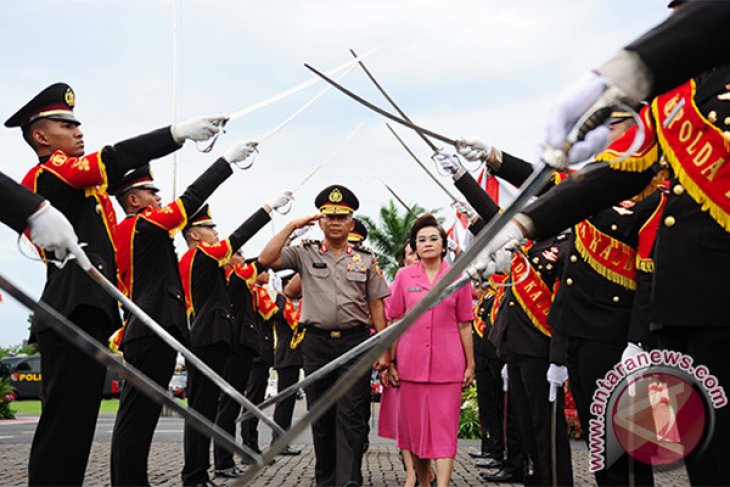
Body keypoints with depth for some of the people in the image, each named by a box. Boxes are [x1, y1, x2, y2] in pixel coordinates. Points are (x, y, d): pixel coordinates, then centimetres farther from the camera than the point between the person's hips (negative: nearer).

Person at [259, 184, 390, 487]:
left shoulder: (365, 260, 9)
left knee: (350, 415, -8)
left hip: (355, 342, -1)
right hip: (316, 343, 1)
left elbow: (376, 306, 8)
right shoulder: (305, 254, 7)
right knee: (321, 415, 9)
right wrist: (292, 226, -5)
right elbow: (266, 260, -8)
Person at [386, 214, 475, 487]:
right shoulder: (404, 276, 5)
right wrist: (391, 361, 2)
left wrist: (470, 364, 4)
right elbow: (396, 322, 7)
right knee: (414, 427, 8)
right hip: (411, 363, 2)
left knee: (444, 428, -4)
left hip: (447, 365, -1)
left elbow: (464, 325, 5)